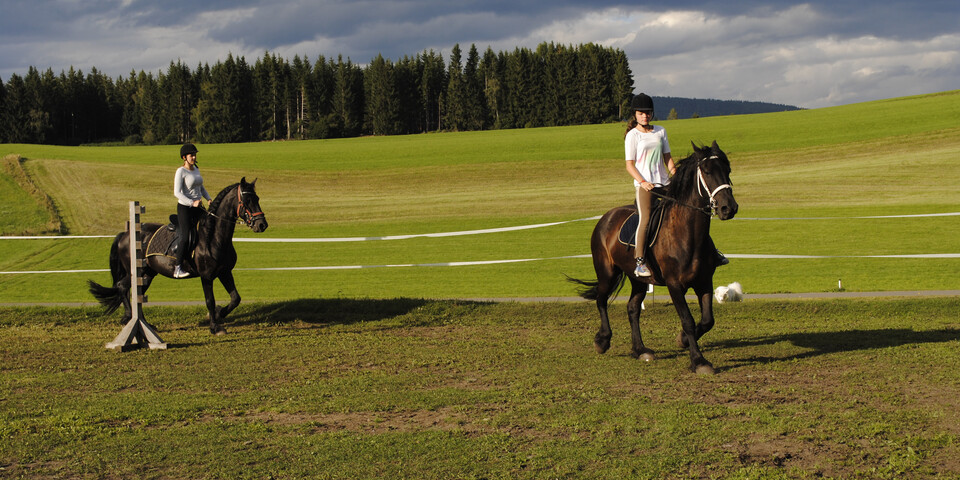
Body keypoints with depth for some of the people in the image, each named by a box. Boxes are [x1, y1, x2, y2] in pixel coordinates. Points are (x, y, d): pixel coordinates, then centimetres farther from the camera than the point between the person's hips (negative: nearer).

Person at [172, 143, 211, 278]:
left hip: (198, 207, 8)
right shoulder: (181, 171, -10)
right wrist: (192, 203, -28)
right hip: (184, 208, -8)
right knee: (186, 236, -16)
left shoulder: (196, 169, 12)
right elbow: (177, 192, -18)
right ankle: (177, 268, -12)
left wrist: (209, 199, 8)